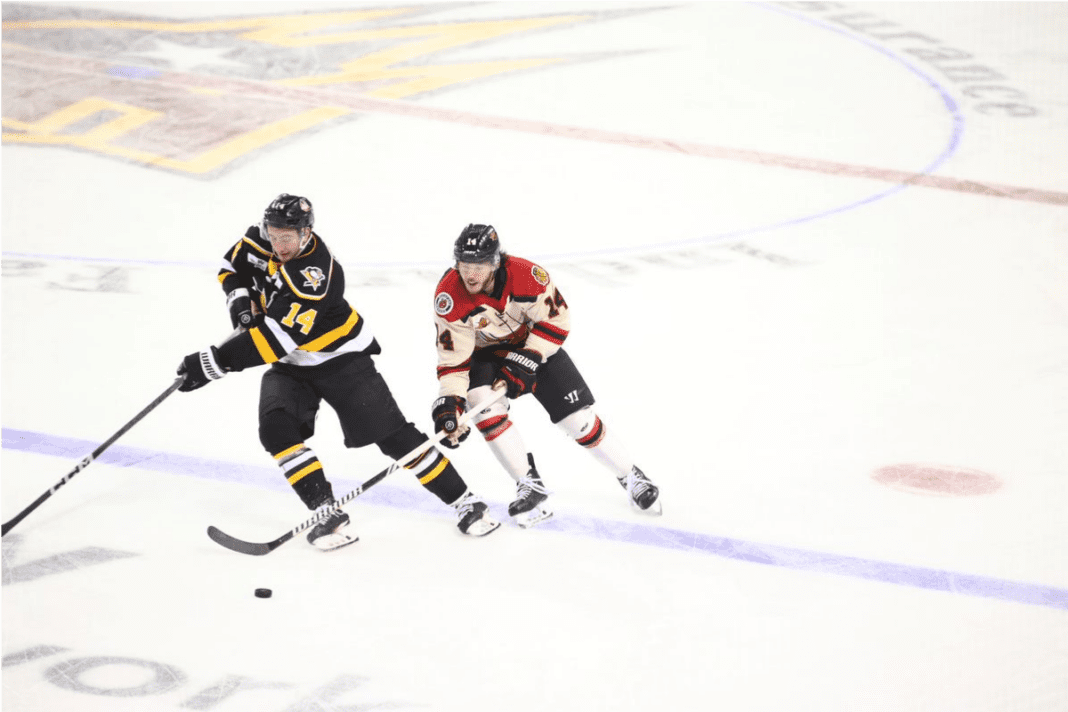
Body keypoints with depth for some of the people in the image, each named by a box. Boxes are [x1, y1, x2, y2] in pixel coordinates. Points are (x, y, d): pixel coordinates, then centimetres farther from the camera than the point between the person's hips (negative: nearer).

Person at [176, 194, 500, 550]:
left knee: (393, 434, -7)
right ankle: (327, 512, -20)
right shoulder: (262, 240, -12)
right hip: (289, 365, 6)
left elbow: (275, 339, -39)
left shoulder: (316, 276, -34)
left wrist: (216, 362, -40)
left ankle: (463, 501, 5)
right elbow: (232, 267, 10)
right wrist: (240, 299, -12)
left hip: (341, 359, -6)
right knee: (276, 428, -21)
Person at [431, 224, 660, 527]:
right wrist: (449, 402, -35)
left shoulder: (524, 275, -30)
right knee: (482, 403, -29)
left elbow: (556, 319, -18)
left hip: (536, 344, 0)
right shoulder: (449, 297, -28)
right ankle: (530, 485, -17)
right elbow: (454, 357, -23)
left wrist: (528, 360, -25)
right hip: (483, 354, 1)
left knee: (578, 418, -5)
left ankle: (631, 477, 17)